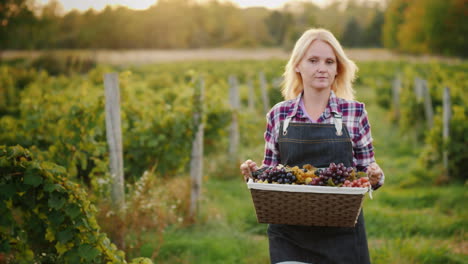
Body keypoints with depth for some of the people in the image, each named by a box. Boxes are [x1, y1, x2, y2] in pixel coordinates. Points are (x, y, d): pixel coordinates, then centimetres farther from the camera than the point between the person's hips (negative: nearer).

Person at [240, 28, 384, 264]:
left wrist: (375, 176, -14)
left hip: (342, 233, -1)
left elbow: (367, 173, 7)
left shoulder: (355, 112, 1)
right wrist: (254, 172, -9)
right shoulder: (278, 115, 4)